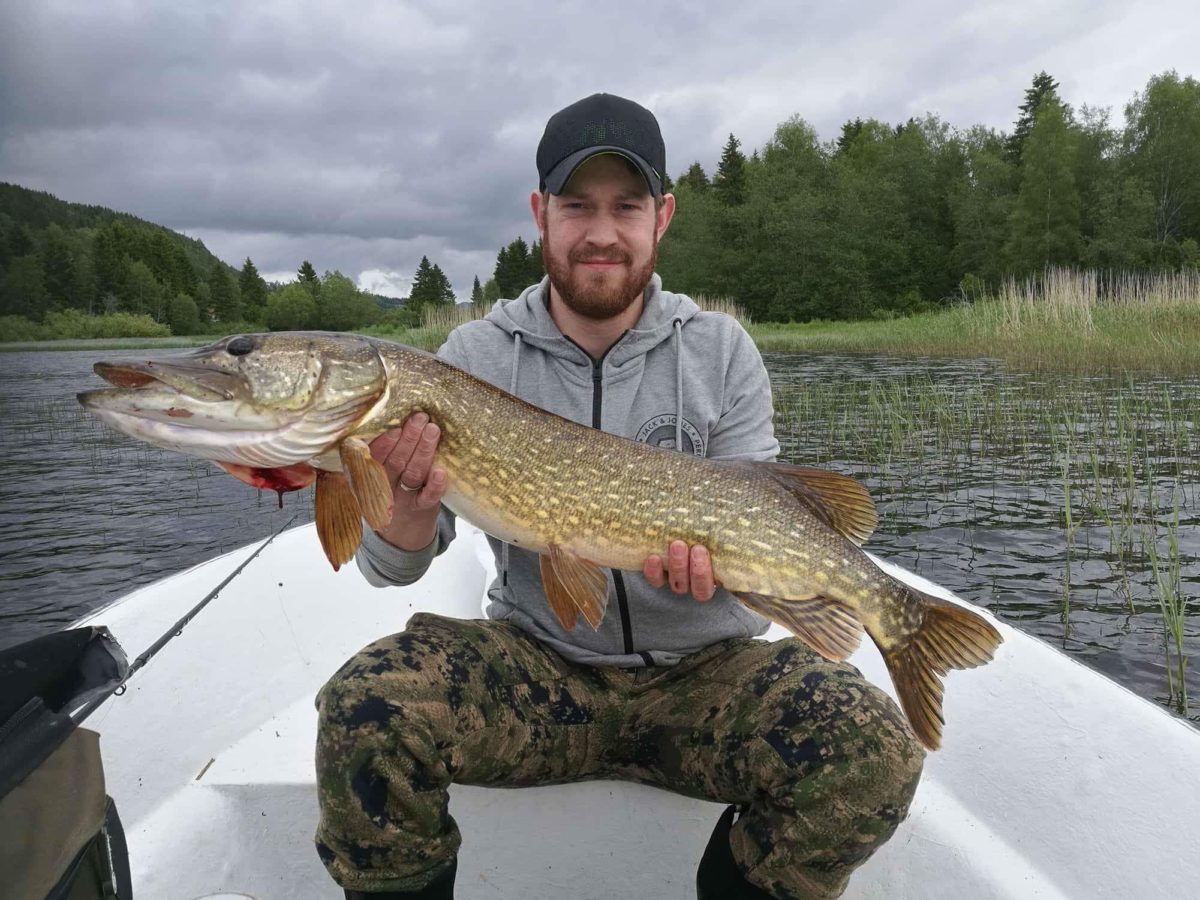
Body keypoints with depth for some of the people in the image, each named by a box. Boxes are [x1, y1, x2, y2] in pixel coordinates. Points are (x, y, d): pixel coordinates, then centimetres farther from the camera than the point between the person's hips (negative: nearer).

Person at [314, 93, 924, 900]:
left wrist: (712, 552, -24)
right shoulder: (477, 354, -2)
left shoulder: (722, 351, -1)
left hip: (704, 671, 1)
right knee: (366, 707, -28)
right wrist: (412, 505, -28)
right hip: (534, 666, 0)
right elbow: (393, 567, -4)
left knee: (876, 756, -25)